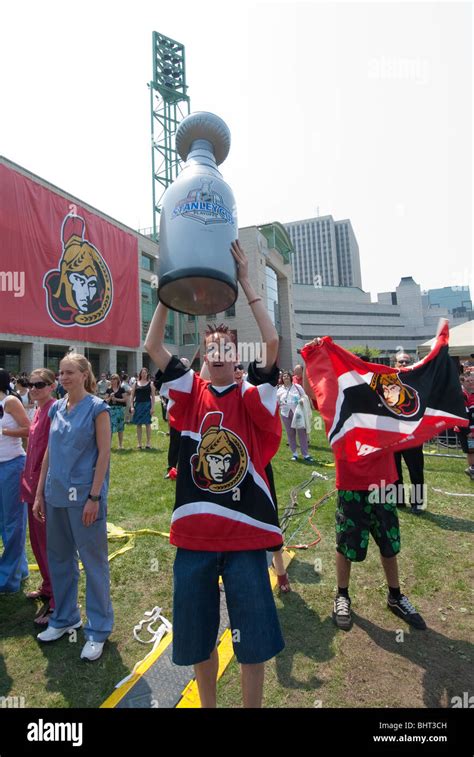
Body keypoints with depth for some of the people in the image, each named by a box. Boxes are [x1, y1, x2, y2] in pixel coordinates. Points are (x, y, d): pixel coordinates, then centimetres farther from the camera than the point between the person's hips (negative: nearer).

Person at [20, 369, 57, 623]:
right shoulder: (38, 411, 10)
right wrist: (28, 480, 17)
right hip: (35, 484, 9)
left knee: (50, 544, 2)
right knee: (37, 540, 20)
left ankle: (57, 603, 16)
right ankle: (47, 588, 39)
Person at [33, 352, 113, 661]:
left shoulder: (97, 407, -9)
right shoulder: (57, 408, 8)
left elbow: (104, 454, -13)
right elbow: (49, 452, 12)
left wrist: (94, 497, -17)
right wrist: (40, 493, 11)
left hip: (84, 495, -6)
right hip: (56, 495, 7)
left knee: (93, 562, 6)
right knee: (59, 558, 18)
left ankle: (98, 630, 22)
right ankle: (65, 618, 39)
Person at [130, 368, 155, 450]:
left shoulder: (150, 384, 3)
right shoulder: (136, 383, 8)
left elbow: (153, 396, 0)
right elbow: (132, 396, 8)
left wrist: (152, 407, -8)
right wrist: (131, 406, -1)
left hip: (147, 405, -2)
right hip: (138, 405, 2)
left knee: (147, 424, -1)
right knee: (138, 424, 6)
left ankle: (148, 443, 8)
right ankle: (139, 443, 14)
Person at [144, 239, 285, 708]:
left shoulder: (251, 398, -4)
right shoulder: (191, 394, 1)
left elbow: (273, 341, -16)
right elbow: (152, 345, -6)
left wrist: (245, 282, -14)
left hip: (245, 533, -2)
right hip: (195, 533, 2)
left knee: (253, 636, 13)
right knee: (197, 634, 20)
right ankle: (207, 705, 46)